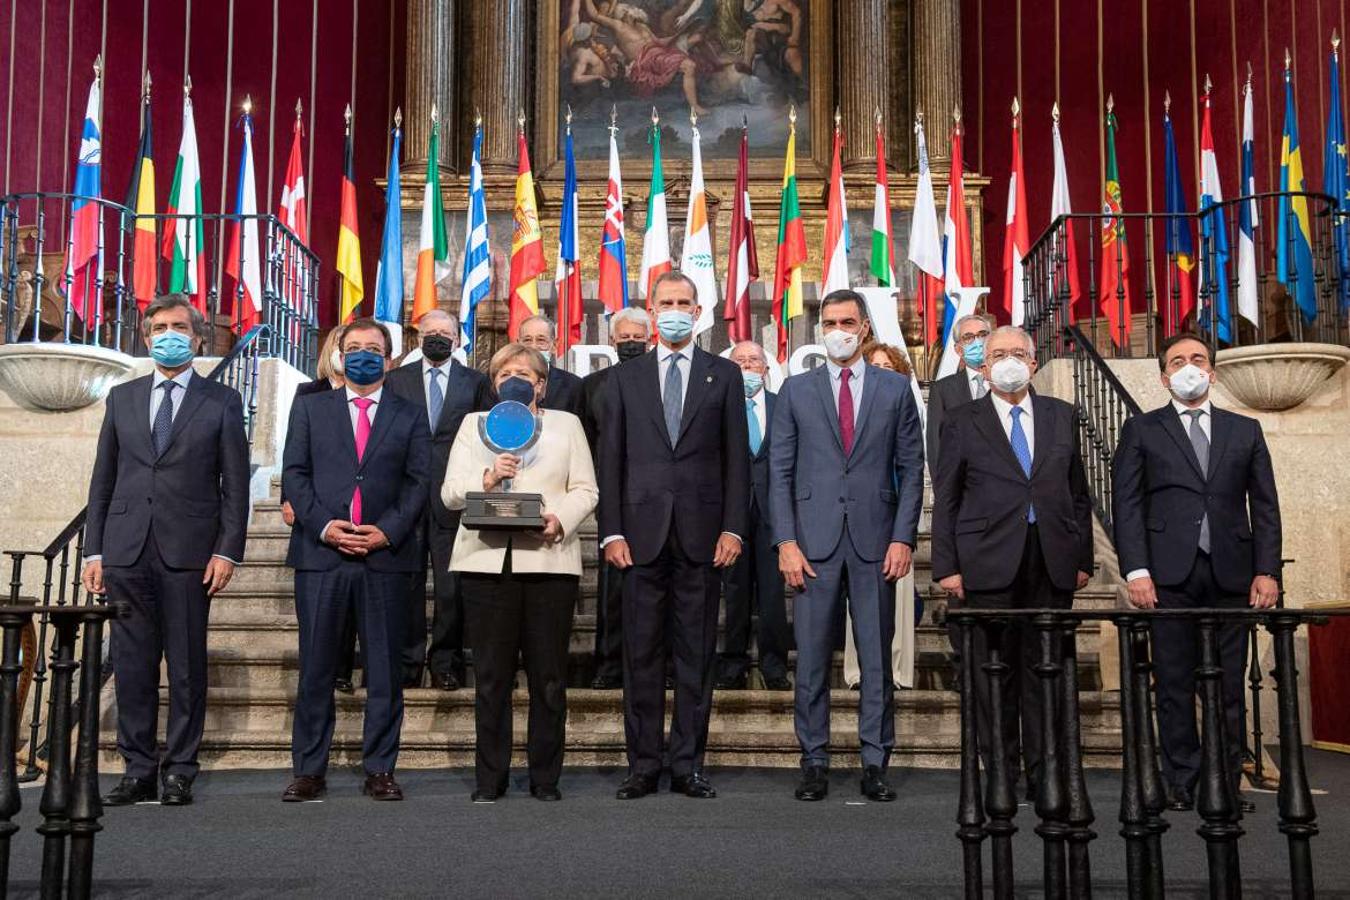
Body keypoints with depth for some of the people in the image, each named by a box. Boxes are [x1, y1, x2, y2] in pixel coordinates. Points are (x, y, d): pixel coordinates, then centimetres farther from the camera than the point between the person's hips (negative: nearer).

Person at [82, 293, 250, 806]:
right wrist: (93, 551, 6)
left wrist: (228, 550, -7)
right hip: (126, 551, 3)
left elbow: (235, 484, 2)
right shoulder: (122, 399, 15)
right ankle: (138, 770, 14)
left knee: (187, 667, 1)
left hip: (189, 553, -3)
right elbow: (103, 479, 13)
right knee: (132, 666, 5)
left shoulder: (222, 402, 7)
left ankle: (179, 772, 10)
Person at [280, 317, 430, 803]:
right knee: (316, 667, 3)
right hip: (320, 551, 0)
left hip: (386, 555, 0)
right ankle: (309, 770, 11)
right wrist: (323, 525, -9)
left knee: (385, 668, 3)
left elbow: (417, 483, 5)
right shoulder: (311, 408, 14)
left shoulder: (409, 416, 12)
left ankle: (379, 770, 11)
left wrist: (387, 532, -10)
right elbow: (294, 473, 6)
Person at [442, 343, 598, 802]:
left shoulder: (566, 424, 17)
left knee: (548, 674, -1)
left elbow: (585, 490, 8)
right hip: (487, 560, 1)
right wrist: (486, 477, -10)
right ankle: (490, 777, 10)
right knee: (490, 675, 1)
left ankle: (545, 776, 9)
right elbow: (450, 492, 9)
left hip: (549, 559, 0)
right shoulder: (473, 424, 19)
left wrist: (560, 520, -11)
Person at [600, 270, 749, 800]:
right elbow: (611, 459, 6)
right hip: (643, 531, 1)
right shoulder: (626, 378, 10)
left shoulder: (724, 375, 8)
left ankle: (688, 765, 12)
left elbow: (736, 457, 5)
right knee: (641, 653, 4)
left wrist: (733, 527, -4)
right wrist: (612, 531, -2)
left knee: (697, 652, 4)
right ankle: (643, 763, 12)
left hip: (701, 532, 0)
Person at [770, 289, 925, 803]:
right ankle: (814, 762, 12)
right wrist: (786, 541, -4)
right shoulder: (796, 390, 9)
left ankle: (875, 764, 13)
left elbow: (912, 470, 7)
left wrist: (903, 538, -3)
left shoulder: (895, 389, 9)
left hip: (875, 542, 0)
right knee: (811, 659, 2)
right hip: (814, 541, 0)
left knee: (877, 658, 4)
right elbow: (780, 471, 6)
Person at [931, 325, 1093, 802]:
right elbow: (945, 500, 4)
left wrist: (1082, 557, 9)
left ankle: (1045, 775, 11)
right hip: (989, 563, -2)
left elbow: (1078, 492, 15)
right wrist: (946, 566, -3)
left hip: (1052, 563, 2)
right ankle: (1000, 775, 10)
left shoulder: (1062, 416, 13)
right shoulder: (962, 422, 6)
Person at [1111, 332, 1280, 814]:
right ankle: (1182, 783, 9)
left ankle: (1226, 784, 11)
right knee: (1175, 684, 1)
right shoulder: (1141, 430, 10)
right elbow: (1126, 504, 3)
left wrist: (1267, 571, 1)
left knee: (1229, 686, 3)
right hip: (1170, 576, -2)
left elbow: (1265, 506, 12)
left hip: (1231, 575, 2)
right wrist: (1136, 571, -8)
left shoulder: (1246, 430, 16)